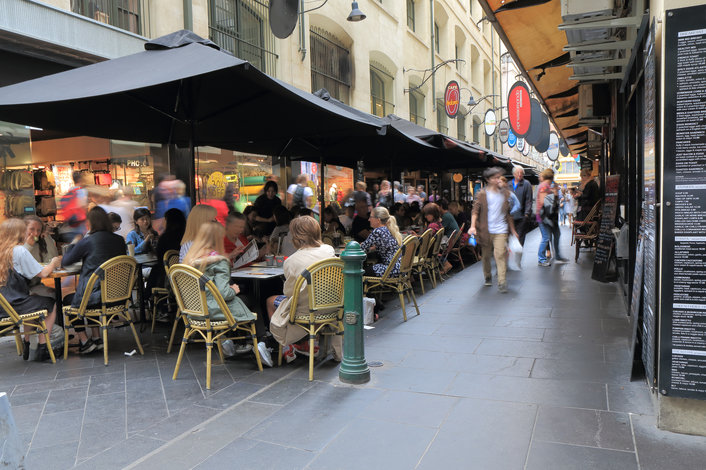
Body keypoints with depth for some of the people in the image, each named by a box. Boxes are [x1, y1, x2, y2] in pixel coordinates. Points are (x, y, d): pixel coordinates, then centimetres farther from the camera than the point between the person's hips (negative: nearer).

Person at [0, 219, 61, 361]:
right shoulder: (20, 250, -14)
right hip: (15, 305, -8)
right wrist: (53, 264, 7)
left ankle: (27, 344, 32)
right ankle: (42, 349, 12)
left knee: (33, 297, 33)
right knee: (52, 304, 13)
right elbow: (43, 273, -13)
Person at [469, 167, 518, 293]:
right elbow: (475, 211, -4)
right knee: (486, 255, 12)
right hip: (485, 230, 0)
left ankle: (502, 282, -9)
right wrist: (473, 226, -17)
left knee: (500, 255, -11)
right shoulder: (482, 194, -1)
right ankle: (488, 277, 33)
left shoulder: (505, 193, 9)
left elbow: (508, 213, 16)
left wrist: (512, 230, 18)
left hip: (501, 230, 1)